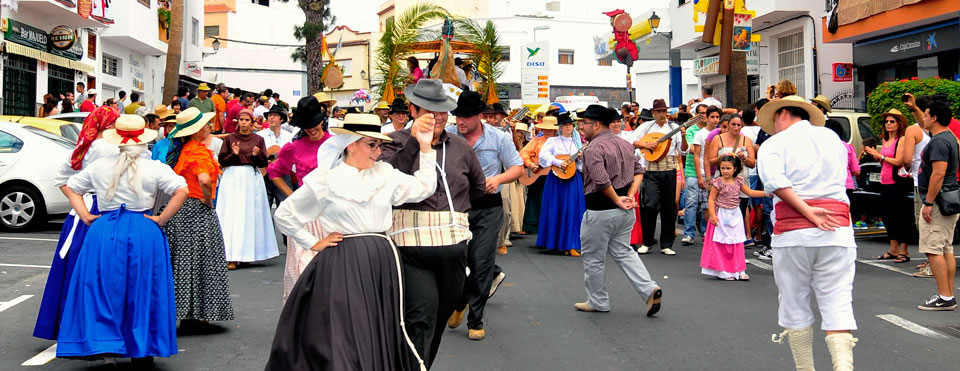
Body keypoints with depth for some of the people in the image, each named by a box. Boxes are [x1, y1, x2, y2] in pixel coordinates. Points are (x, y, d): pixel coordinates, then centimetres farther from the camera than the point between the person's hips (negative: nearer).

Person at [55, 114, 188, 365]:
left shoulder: (99, 166, 5)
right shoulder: (154, 168, -5)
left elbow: (70, 187, 14)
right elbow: (181, 191, -15)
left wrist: (86, 217, 9)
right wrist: (161, 220, -9)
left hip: (104, 232, 2)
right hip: (143, 234, -2)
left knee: (105, 289, 9)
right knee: (141, 290, 8)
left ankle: (108, 351, 10)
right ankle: (141, 350, 15)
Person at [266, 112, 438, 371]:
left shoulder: (385, 173, 8)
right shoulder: (325, 179, -3)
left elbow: (423, 188, 8)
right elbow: (284, 215, 3)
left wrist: (426, 148, 4)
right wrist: (314, 244, 0)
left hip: (382, 262, 4)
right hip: (343, 264, -4)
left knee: (381, 336, 10)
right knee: (341, 339, -1)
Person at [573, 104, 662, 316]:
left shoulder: (594, 148, -16)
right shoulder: (624, 144, 11)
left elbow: (601, 181, -27)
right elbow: (638, 171, 10)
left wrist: (617, 200, -15)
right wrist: (630, 196, 0)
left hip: (601, 211, -8)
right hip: (625, 210, 8)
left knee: (593, 258, 8)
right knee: (623, 252, 18)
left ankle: (598, 302, 19)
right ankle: (649, 289, 4)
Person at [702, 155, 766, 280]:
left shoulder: (739, 181, 3)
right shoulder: (718, 183, -10)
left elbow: (750, 192, 15)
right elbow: (711, 199, -10)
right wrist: (712, 215, -20)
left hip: (735, 216, 5)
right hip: (722, 216, -5)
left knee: (737, 244, 8)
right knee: (722, 245, -2)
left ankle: (738, 271, 14)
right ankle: (724, 271, 6)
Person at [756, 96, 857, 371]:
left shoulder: (775, 143, 2)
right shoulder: (833, 138, 17)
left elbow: (773, 181, -17)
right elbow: (840, 179, 21)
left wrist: (808, 212, -17)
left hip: (792, 233, -3)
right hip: (837, 230, 3)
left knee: (795, 308, 11)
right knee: (838, 307, 0)